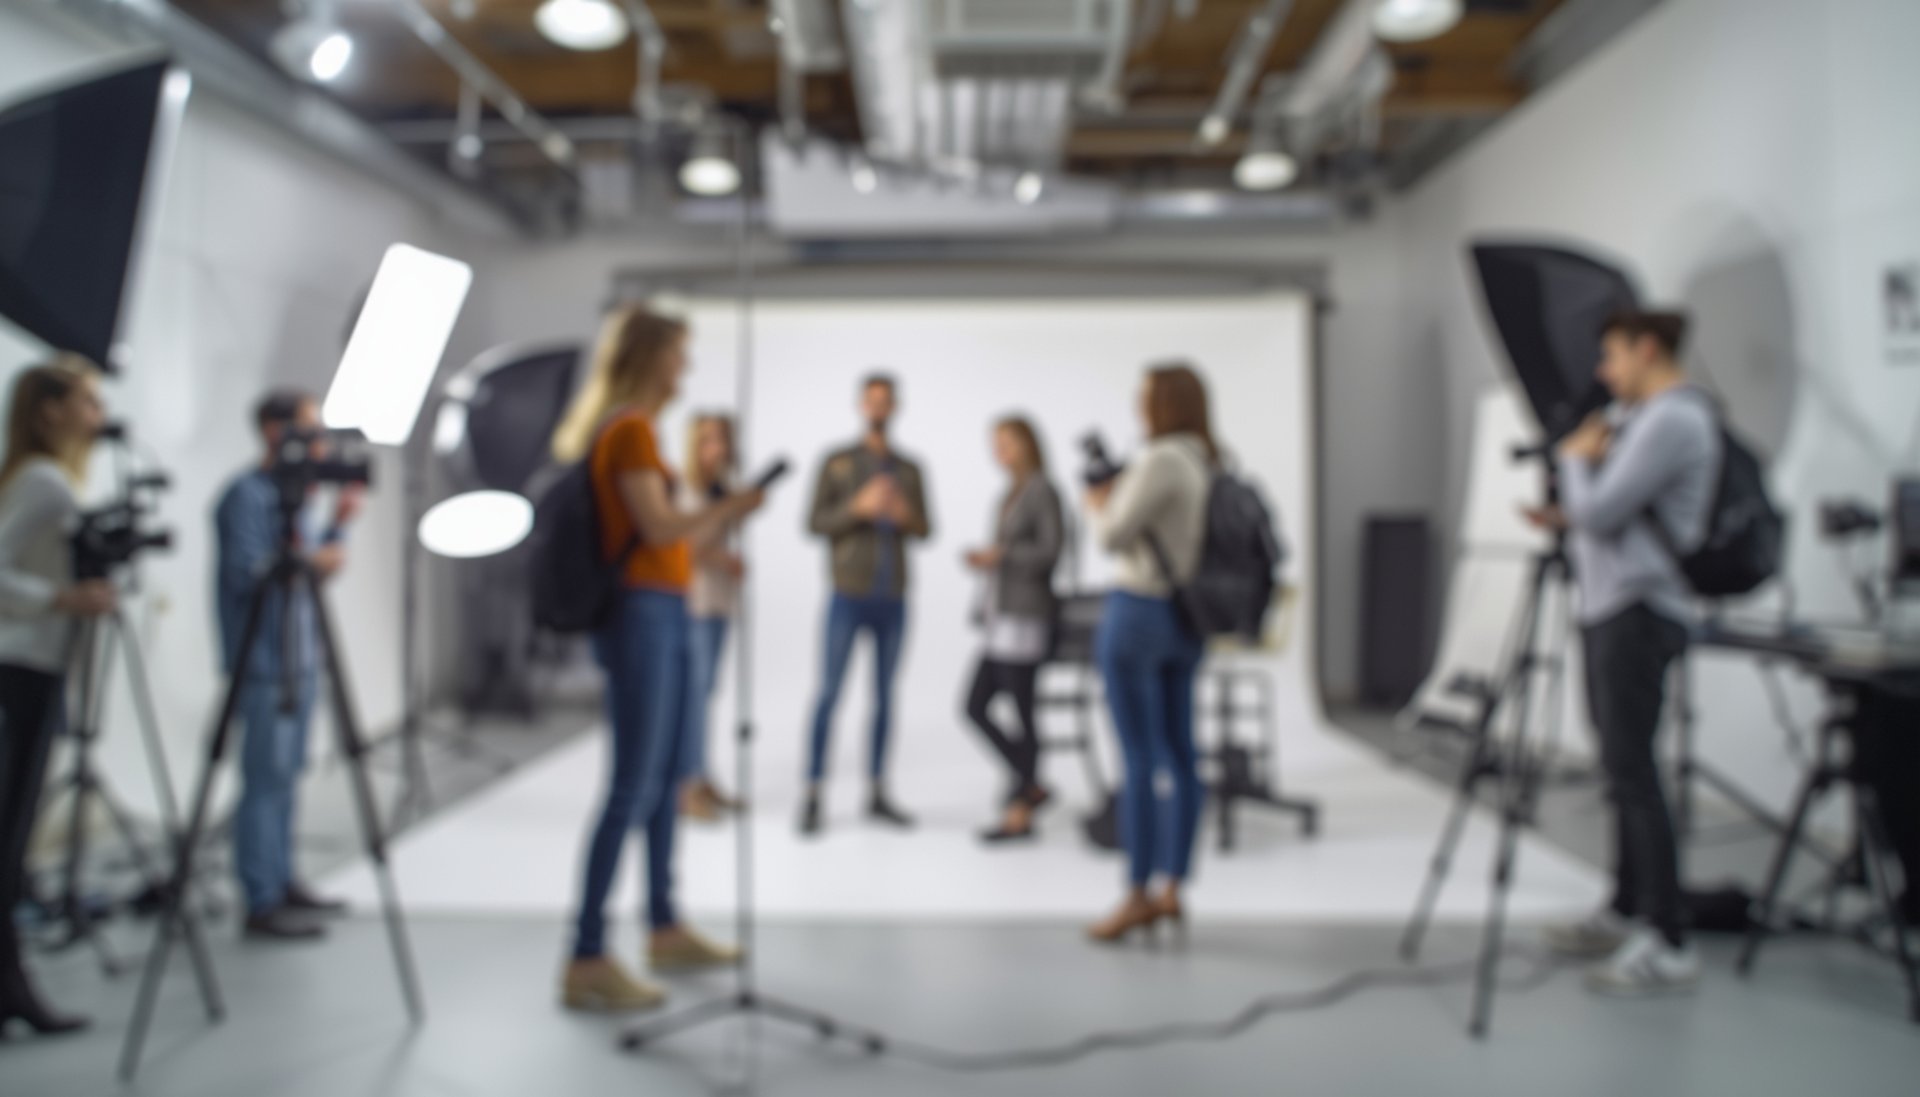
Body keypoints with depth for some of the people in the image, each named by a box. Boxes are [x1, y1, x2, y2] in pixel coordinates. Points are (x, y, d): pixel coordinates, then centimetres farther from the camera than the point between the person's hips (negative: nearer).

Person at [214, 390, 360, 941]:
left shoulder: (291, 494, 16)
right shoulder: (246, 495, -11)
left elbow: (318, 565, 19)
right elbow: (245, 572, -19)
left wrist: (338, 524, 7)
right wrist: (308, 562, -17)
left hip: (299, 657, 9)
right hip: (264, 662, -9)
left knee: (286, 773, 13)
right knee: (266, 777, -6)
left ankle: (282, 883, 22)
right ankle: (262, 904, -2)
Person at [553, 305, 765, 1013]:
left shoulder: (633, 429, 18)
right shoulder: (628, 430, -11)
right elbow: (659, 528, -16)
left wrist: (720, 519, 15)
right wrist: (729, 508, -3)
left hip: (664, 614, 10)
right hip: (641, 614, -10)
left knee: (664, 779, 16)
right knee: (631, 788, -9)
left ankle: (665, 932, 27)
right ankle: (586, 962, -5)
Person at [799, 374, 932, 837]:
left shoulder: (909, 470, 11)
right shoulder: (838, 463, 2)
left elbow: (925, 529, 12)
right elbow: (815, 523, -4)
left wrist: (907, 515, -10)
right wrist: (860, 506, -18)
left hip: (892, 599, 3)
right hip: (849, 595, -3)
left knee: (884, 695, 7)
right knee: (830, 693, -4)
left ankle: (877, 793, 15)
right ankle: (813, 796, 1)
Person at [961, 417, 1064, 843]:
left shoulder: (1043, 491, -7)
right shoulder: (1009, 496, 17)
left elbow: (1051, 551, -13)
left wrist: (999, 554, -16)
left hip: (1026, 618, -9)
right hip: (1002, 616, 9)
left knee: (1021, 711, -5)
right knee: (976, 707, 7)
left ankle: (1019, 813, 1)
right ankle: (1032, 786, 19)